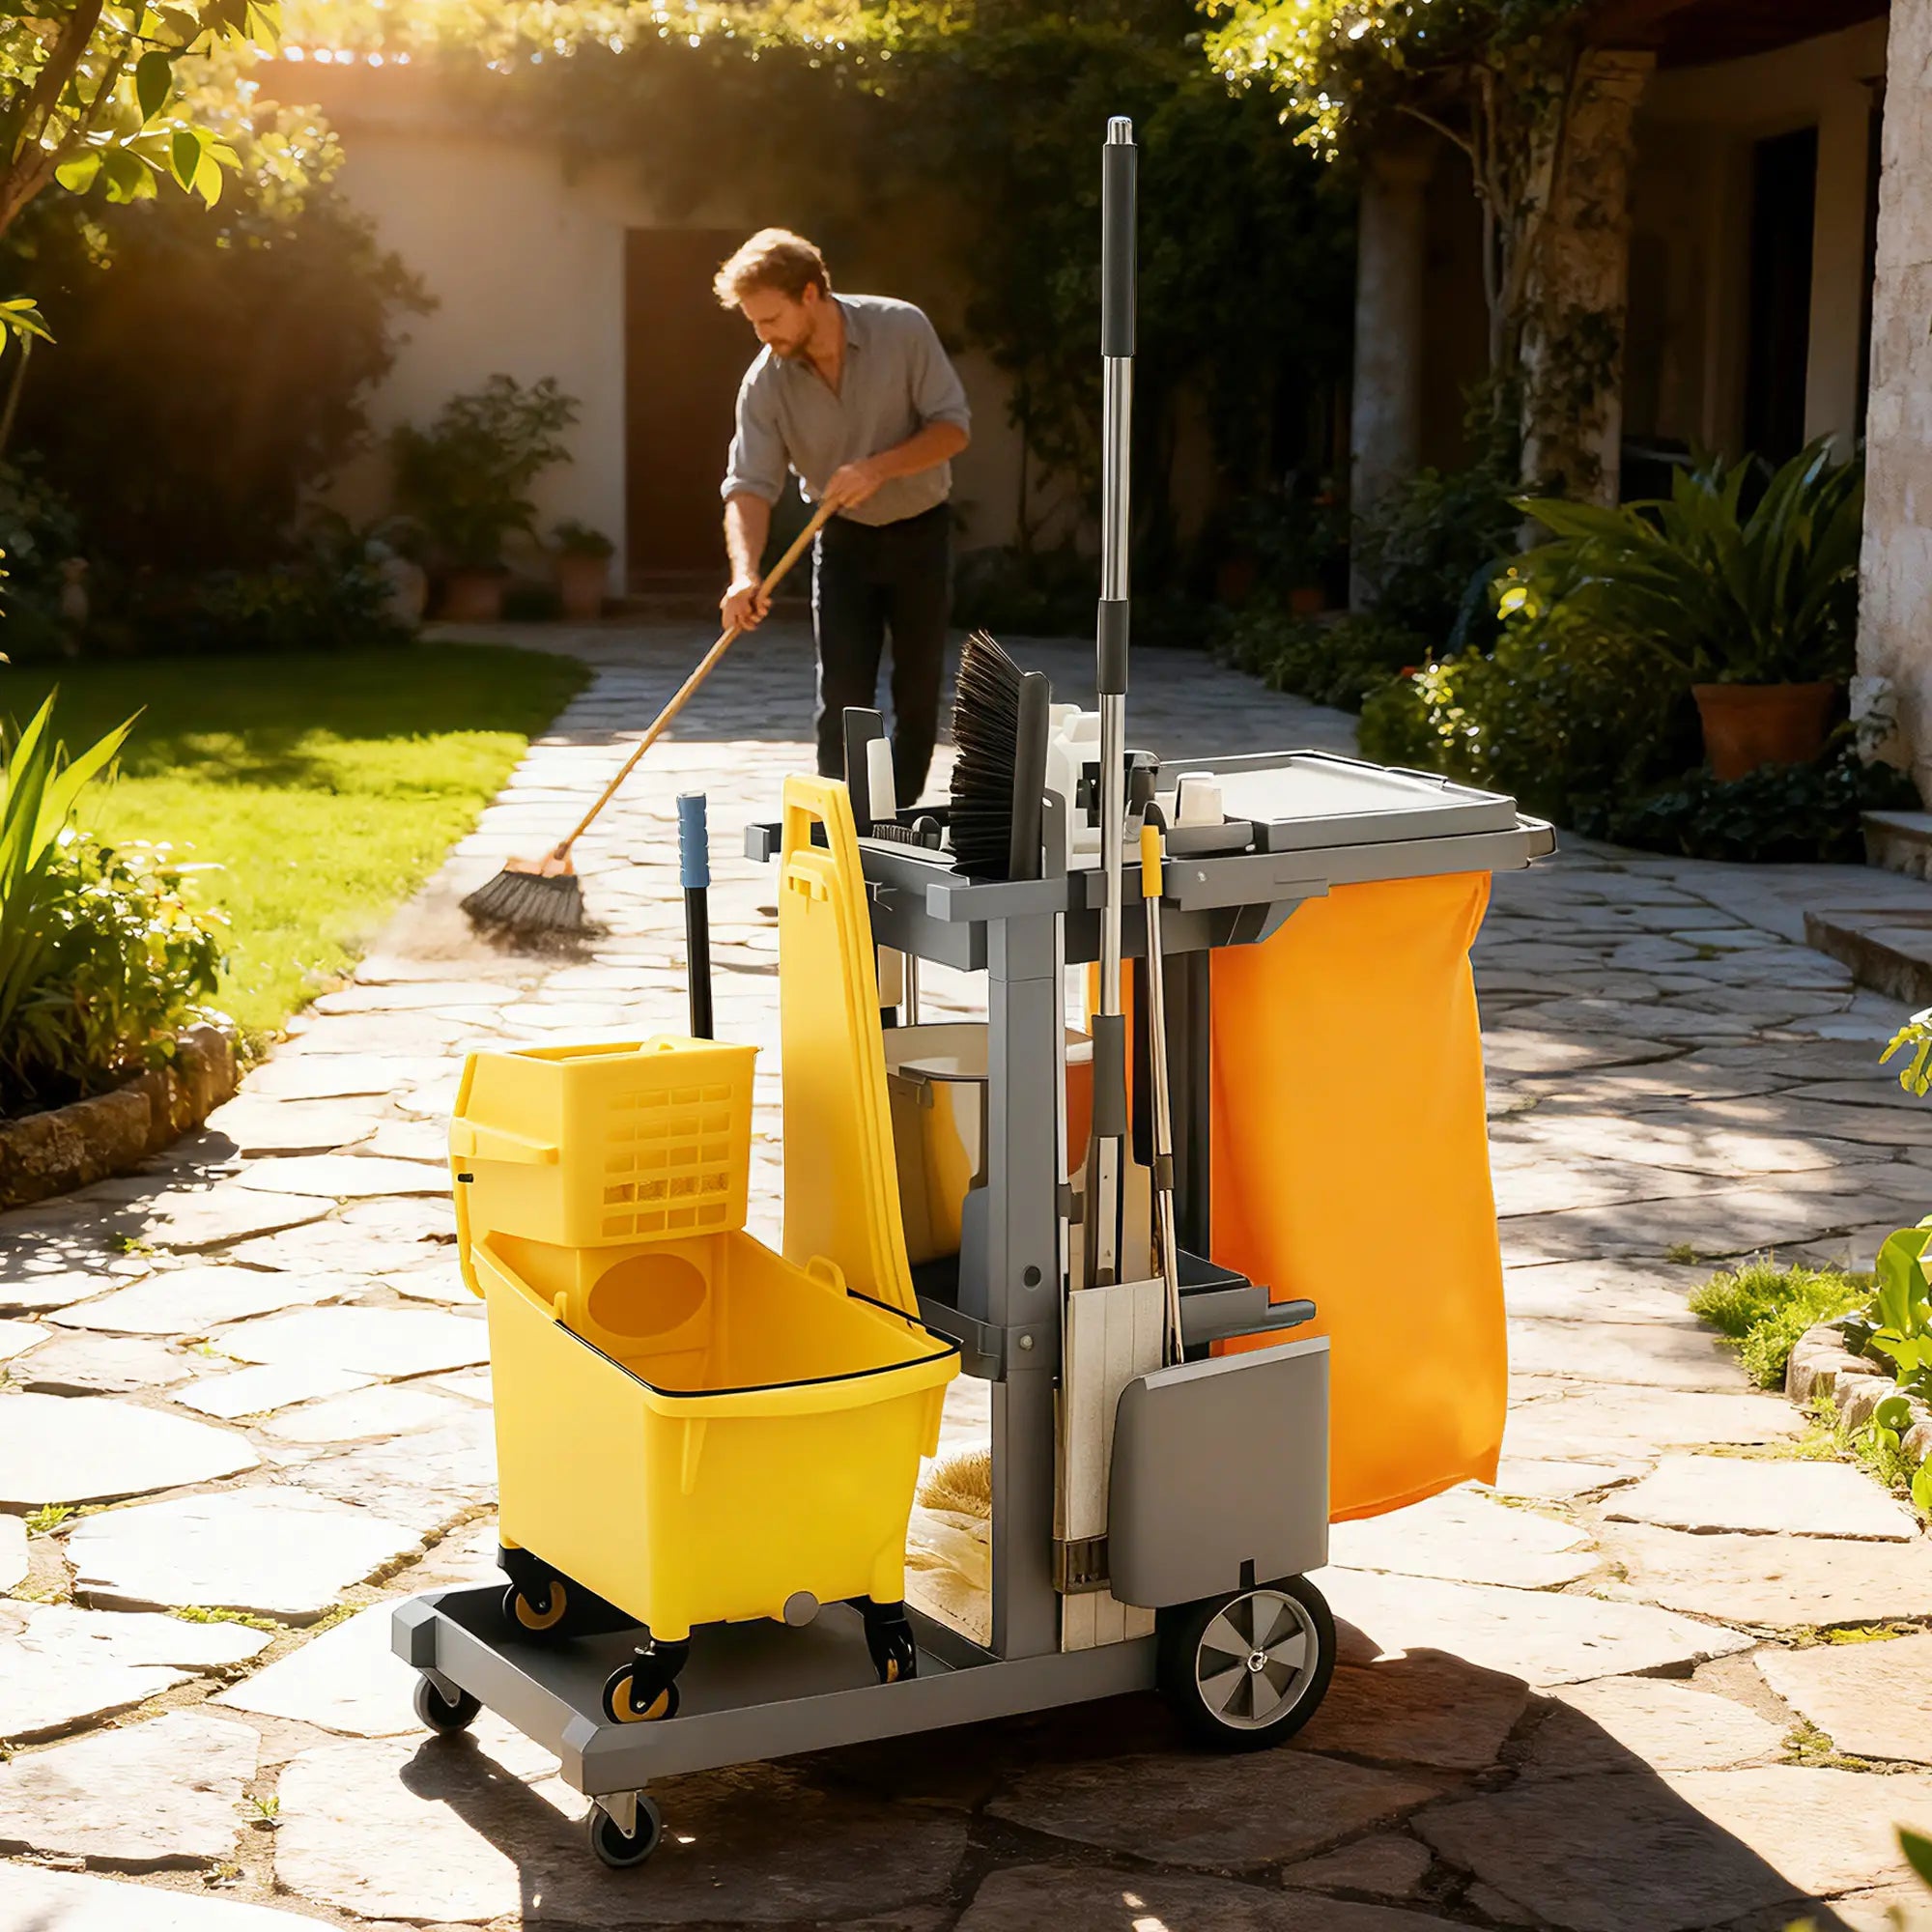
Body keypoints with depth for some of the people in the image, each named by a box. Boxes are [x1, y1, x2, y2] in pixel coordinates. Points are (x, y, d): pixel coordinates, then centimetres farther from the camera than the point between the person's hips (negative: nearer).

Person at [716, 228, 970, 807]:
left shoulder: (903, 329, -18)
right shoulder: (765, 381, -14)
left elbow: (953, 426, -16)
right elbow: (749, 485, -19)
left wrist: (879, 467, -31)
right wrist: (744, 573, -36)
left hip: (920, 529, -1)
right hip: (843, 539, 1)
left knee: (919, 689, 4)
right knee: (842, 695, -7)